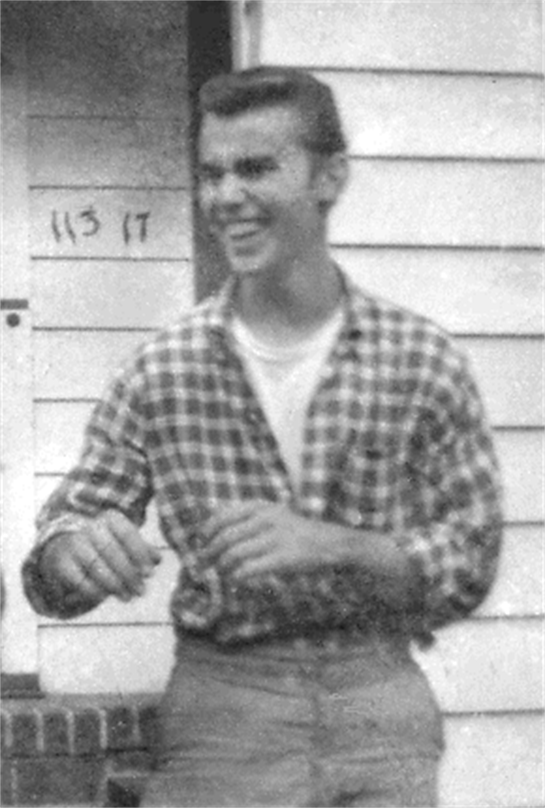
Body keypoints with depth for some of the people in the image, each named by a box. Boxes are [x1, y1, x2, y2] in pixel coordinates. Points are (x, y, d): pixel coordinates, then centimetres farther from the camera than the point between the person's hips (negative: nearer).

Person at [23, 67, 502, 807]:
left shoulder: (423, 359, -5)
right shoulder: (163, 370, -3)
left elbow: (468, 569, -3)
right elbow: (56, 575, 1)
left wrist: (328, 544, -20)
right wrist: (78, 551, -23)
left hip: (381, 712, 0)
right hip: (222, 718, 0)